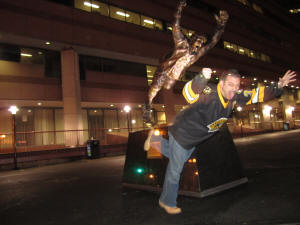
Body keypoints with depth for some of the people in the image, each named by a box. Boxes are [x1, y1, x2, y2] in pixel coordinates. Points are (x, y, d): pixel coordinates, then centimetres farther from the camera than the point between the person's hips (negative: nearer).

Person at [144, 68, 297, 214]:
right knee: (175, 170, 8)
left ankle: (156, 140, 49)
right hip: (182, 133, -7)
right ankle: (167, 202, 33)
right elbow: (189, 94, -56)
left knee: (181, 159, 31)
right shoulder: (209, 93, -36)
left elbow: (257, 94, 1)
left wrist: (279, 86, -9)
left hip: (195, 139, 8)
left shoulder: (234, 97, -12)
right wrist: (201, 78, -73)